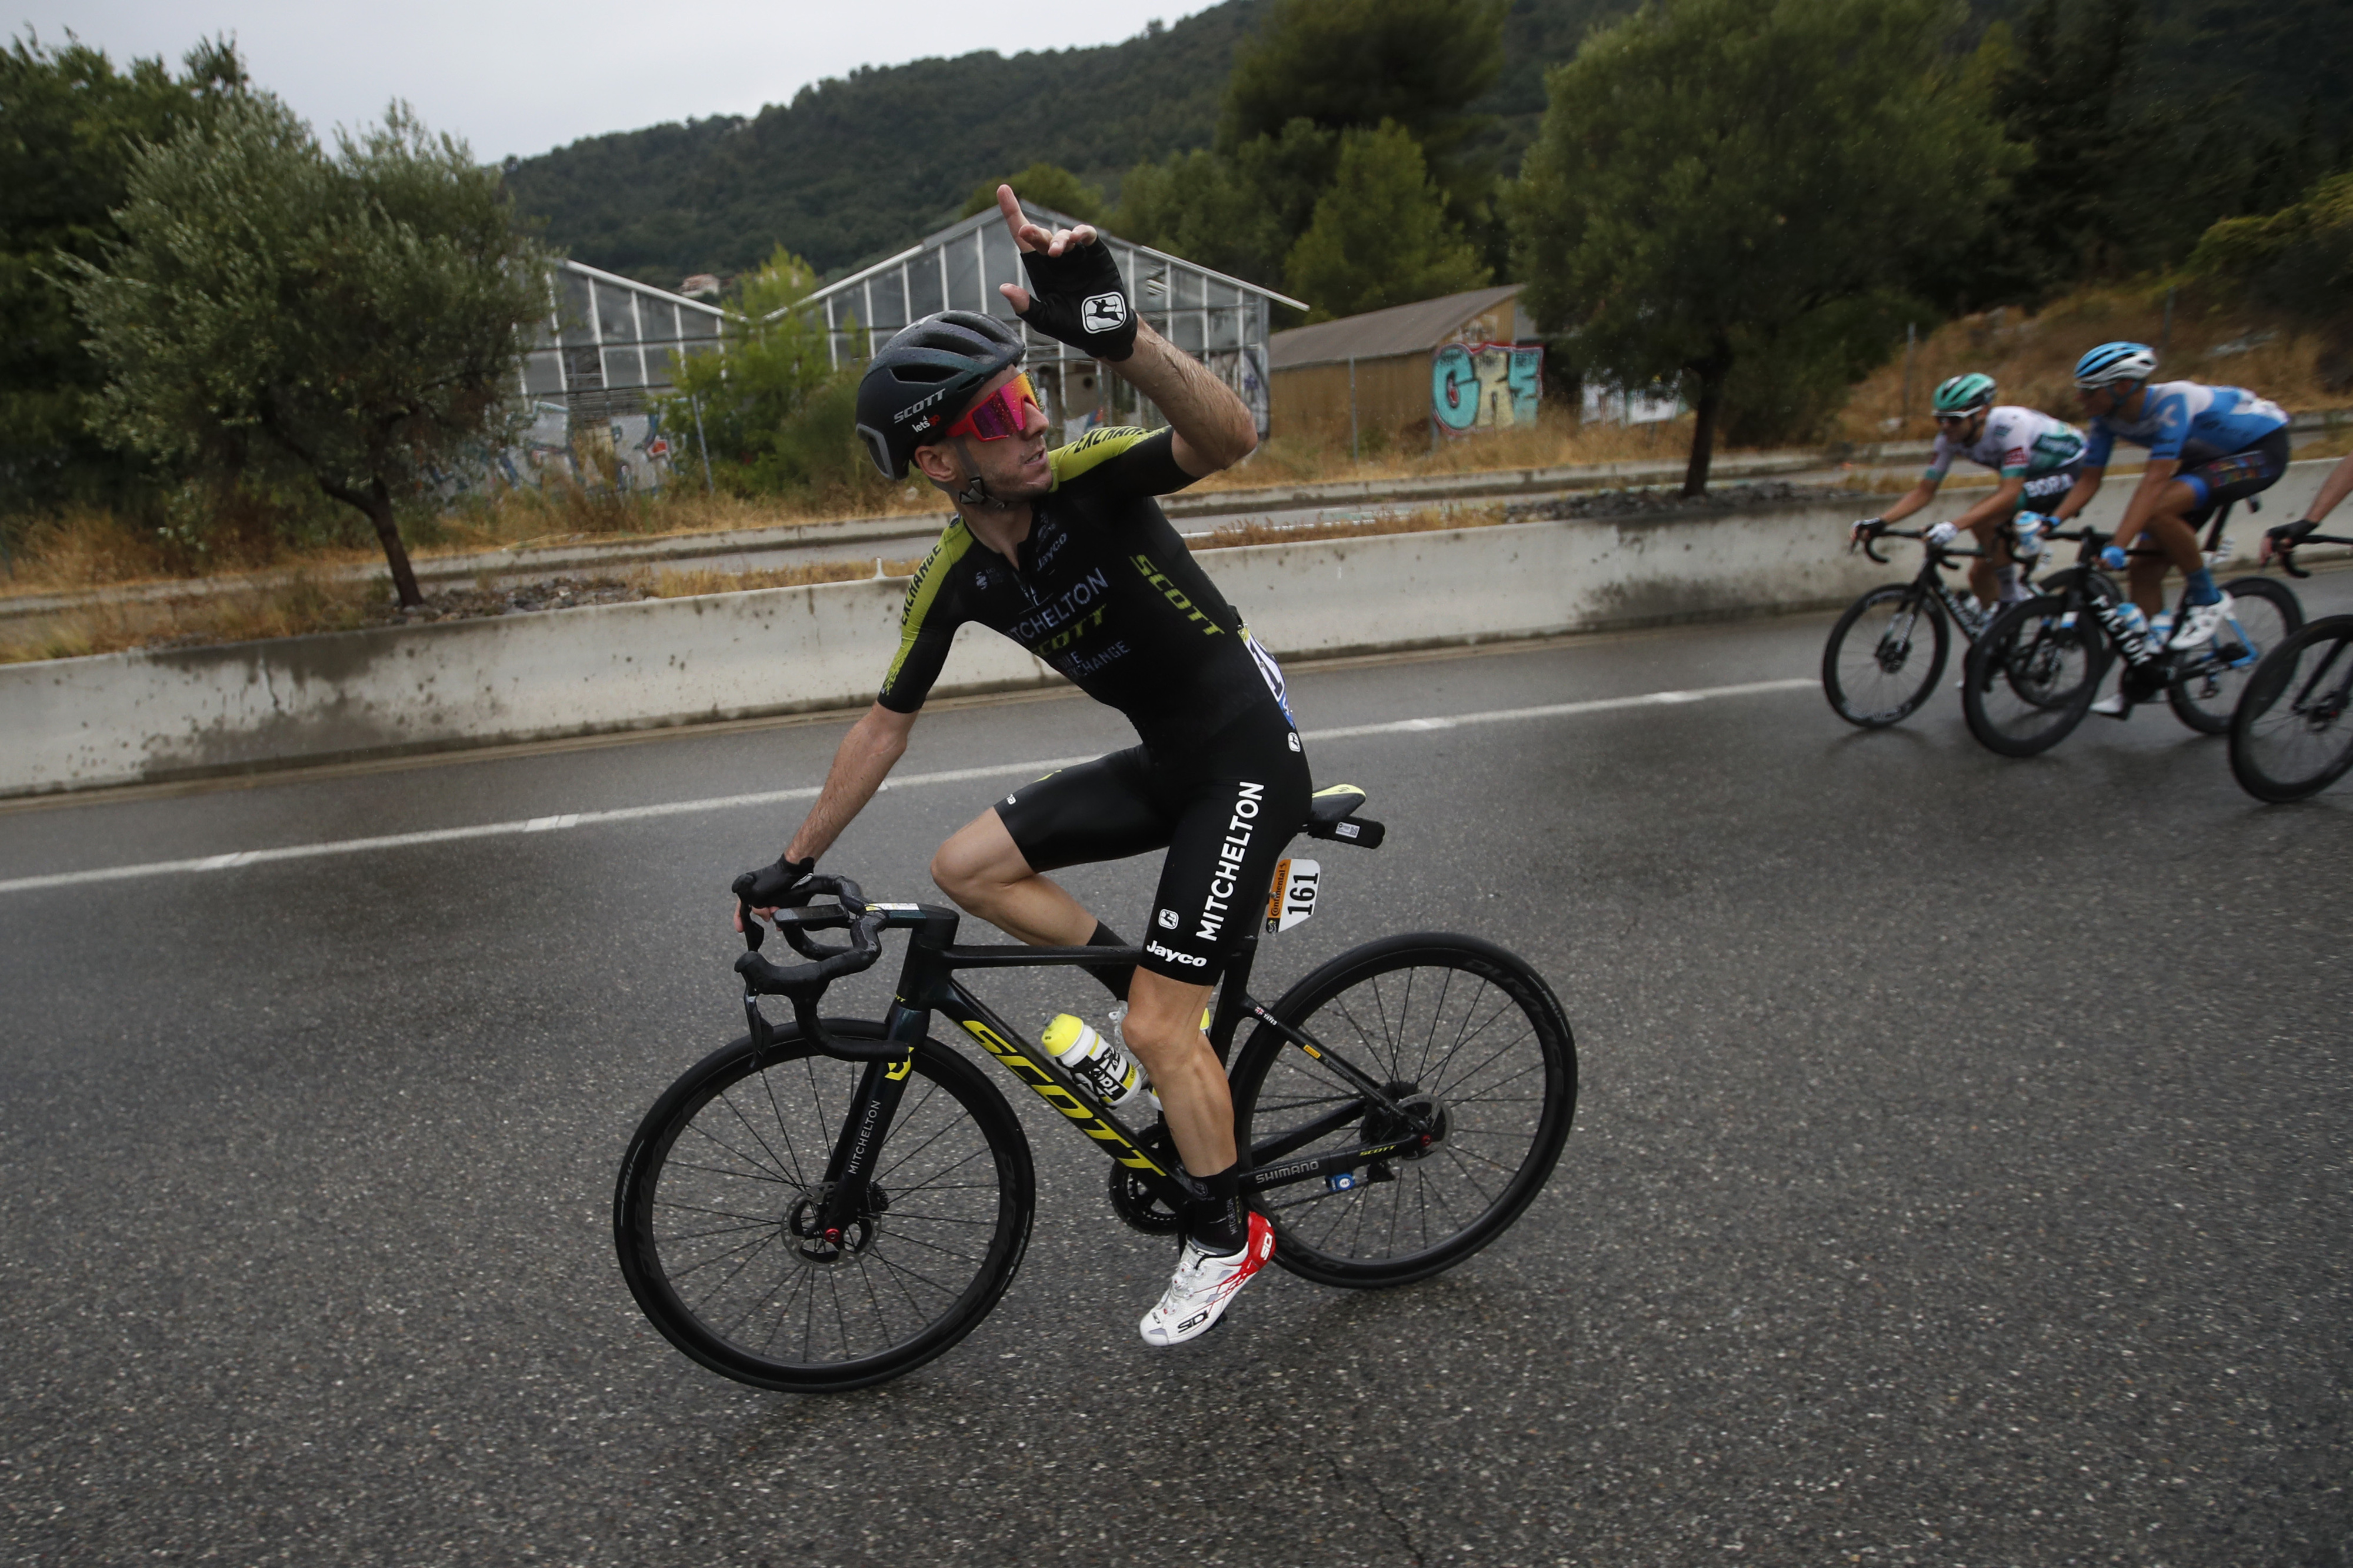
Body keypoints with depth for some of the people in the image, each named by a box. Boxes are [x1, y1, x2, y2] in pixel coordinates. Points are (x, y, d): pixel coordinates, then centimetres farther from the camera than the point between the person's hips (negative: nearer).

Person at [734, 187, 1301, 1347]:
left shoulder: (1087, 476, -19)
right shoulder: (954, 580, -3)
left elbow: (1229, 437, -38)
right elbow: (884, 726, 5)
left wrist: (1120, 336, -54)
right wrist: (794, 863, 10)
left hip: (1249, 756, -6)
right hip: (1164, 760, 6)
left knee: (1158, 1029, -6)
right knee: (966, 867, -2)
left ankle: (1224, 1236, 20)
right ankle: (1142, 982, 14)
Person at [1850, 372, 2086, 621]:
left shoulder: (2011, 424, -34)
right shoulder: (1950, 438, -16)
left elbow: (2009, 494, -41)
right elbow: (1924, 491, -12)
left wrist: (1954, 526, -53)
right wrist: (1879, 522, -27)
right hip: (2029, 478, 7)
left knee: (1982, 520, -32)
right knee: (1979, 574, -2)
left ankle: (2011, 596, -12)